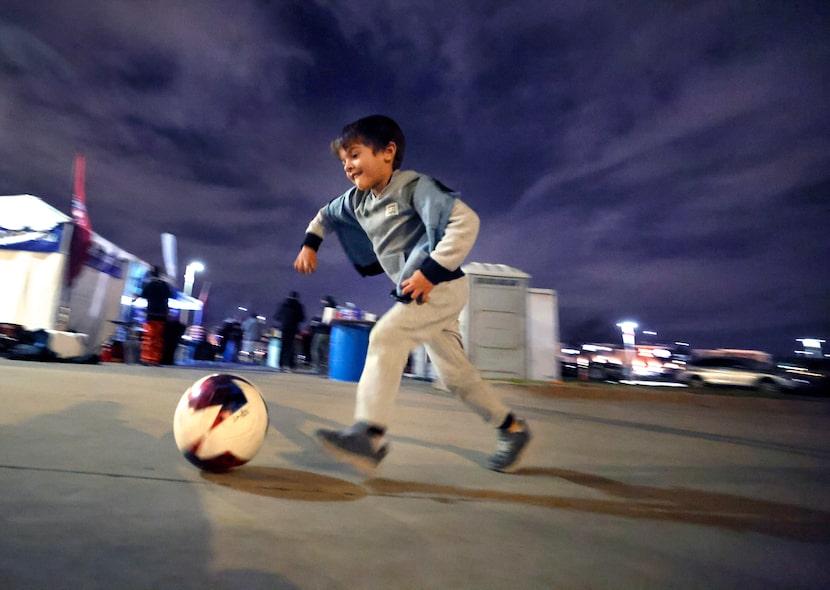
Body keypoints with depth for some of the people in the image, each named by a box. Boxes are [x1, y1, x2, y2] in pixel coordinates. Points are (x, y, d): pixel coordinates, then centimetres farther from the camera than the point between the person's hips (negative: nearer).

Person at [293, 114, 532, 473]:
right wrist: (310, 244, 14)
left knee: (387, 334, -24)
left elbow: (465, 220, -24)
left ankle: (369, 434, -23)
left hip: (442, 286, -8)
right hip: (414, 292, 8)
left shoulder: (413, 186, -13)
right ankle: (511, 427, 26)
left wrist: (432, 271, -27)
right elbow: (326, 215, 30)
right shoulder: (357, 200, 10)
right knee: (453, 372, 10)